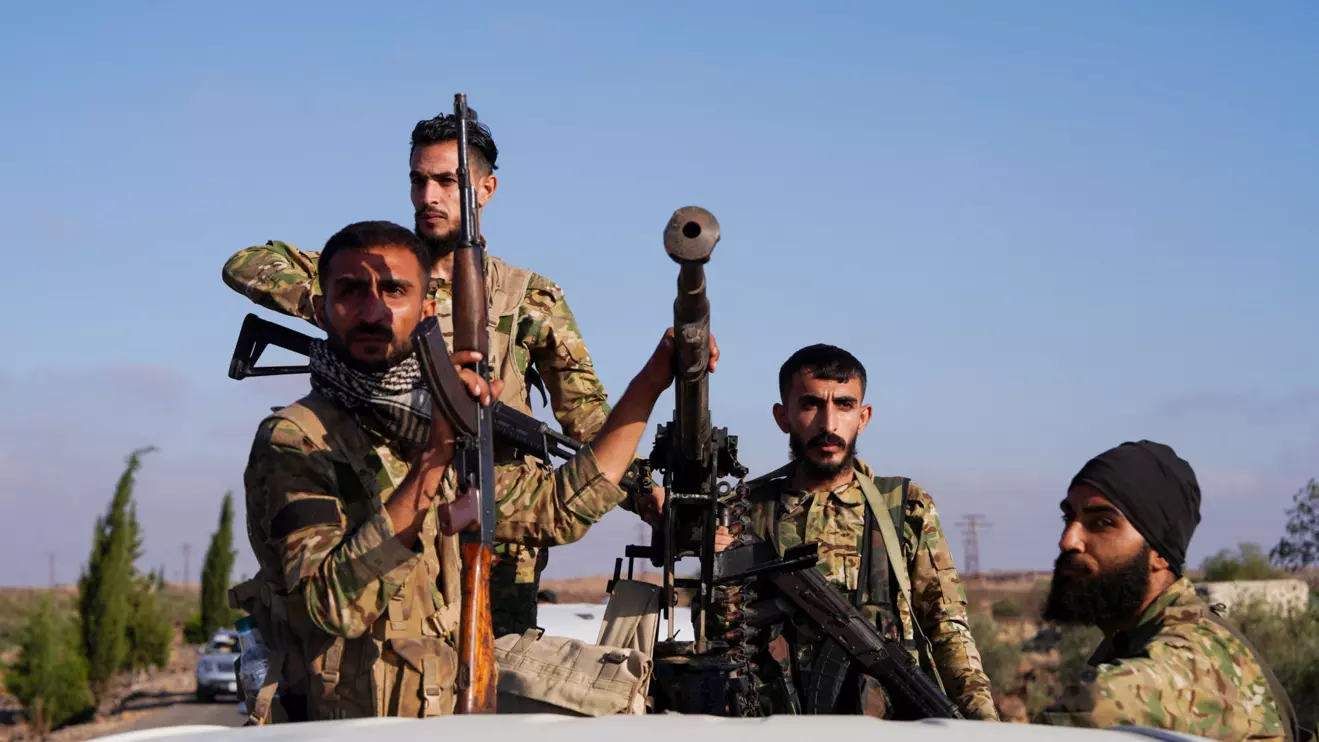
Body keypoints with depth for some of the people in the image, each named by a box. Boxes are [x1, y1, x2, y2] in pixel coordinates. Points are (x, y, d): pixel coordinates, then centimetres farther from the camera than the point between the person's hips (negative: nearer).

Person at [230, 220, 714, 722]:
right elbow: (334, 604, -23)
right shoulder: (294, 442, -9)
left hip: (442, 724, 6)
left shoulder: (426, 440, 13)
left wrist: (652, 380, 19)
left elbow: (560, 505, 22)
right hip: (336, 731, -6)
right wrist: (432, 458, -27)